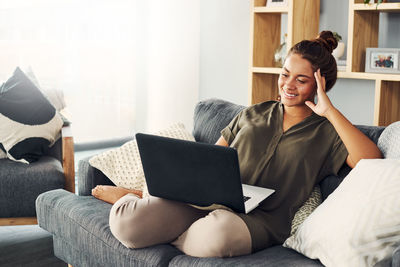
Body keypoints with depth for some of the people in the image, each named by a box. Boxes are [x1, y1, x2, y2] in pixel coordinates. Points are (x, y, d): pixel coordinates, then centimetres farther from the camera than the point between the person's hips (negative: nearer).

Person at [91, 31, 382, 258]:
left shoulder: (326, 132, 10)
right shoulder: (254, 113, 20)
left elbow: (371, 160, -9)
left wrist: (329, 111, -7)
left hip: (259, 219, -3)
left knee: (218, 232, -42)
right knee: (126, 223, -23)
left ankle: (167, 236, -7)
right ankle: (130, 199, 16)